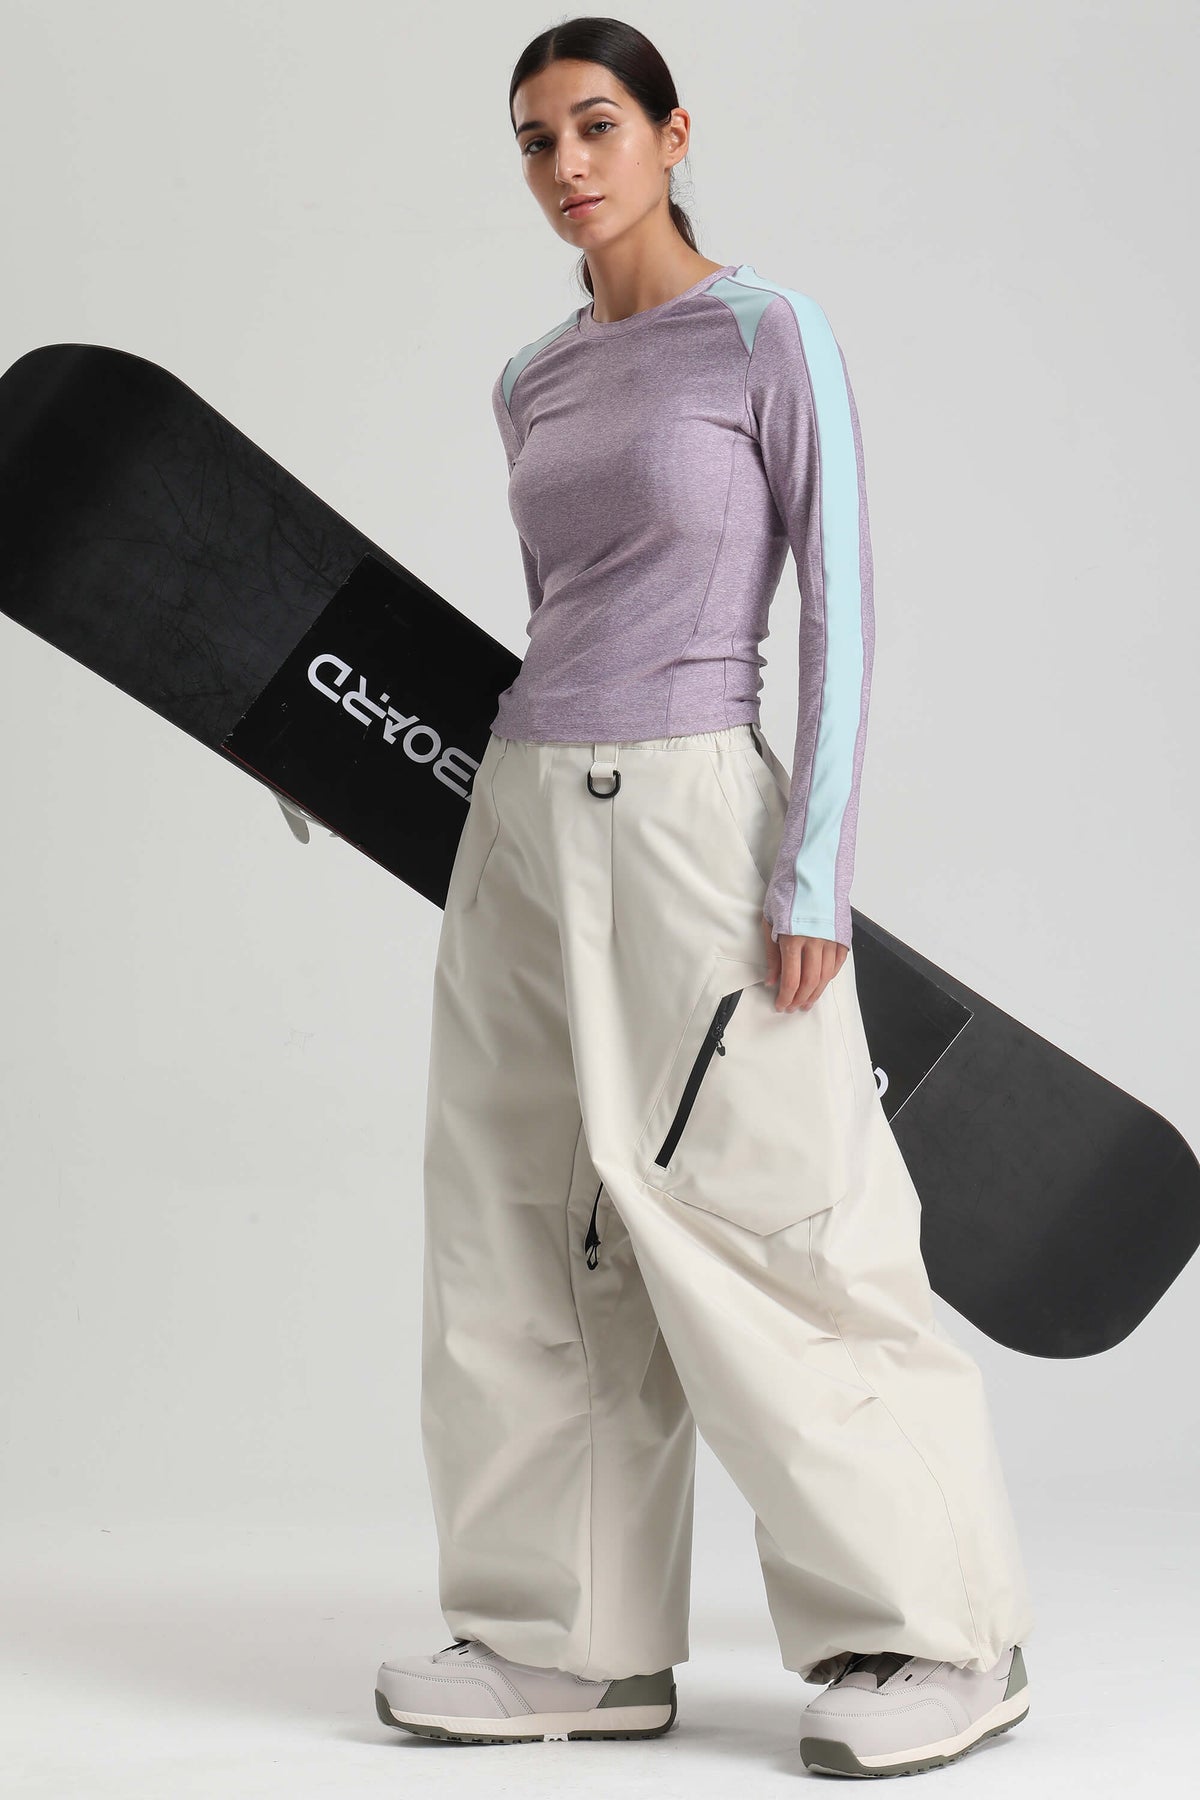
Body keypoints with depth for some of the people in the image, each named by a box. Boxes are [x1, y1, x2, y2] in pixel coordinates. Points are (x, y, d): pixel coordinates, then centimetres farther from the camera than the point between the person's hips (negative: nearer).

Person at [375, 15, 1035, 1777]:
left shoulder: (772, 336, -5)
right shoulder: (533, 385, 13)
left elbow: (843, 609, -9)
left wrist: (813, 877, -14)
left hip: (688, 821, -7)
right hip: (524, 829, 7)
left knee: (771, 1235, -5)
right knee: (527, 1239, 7)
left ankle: (940, 1633, 8)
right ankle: (582, 1643, 17)